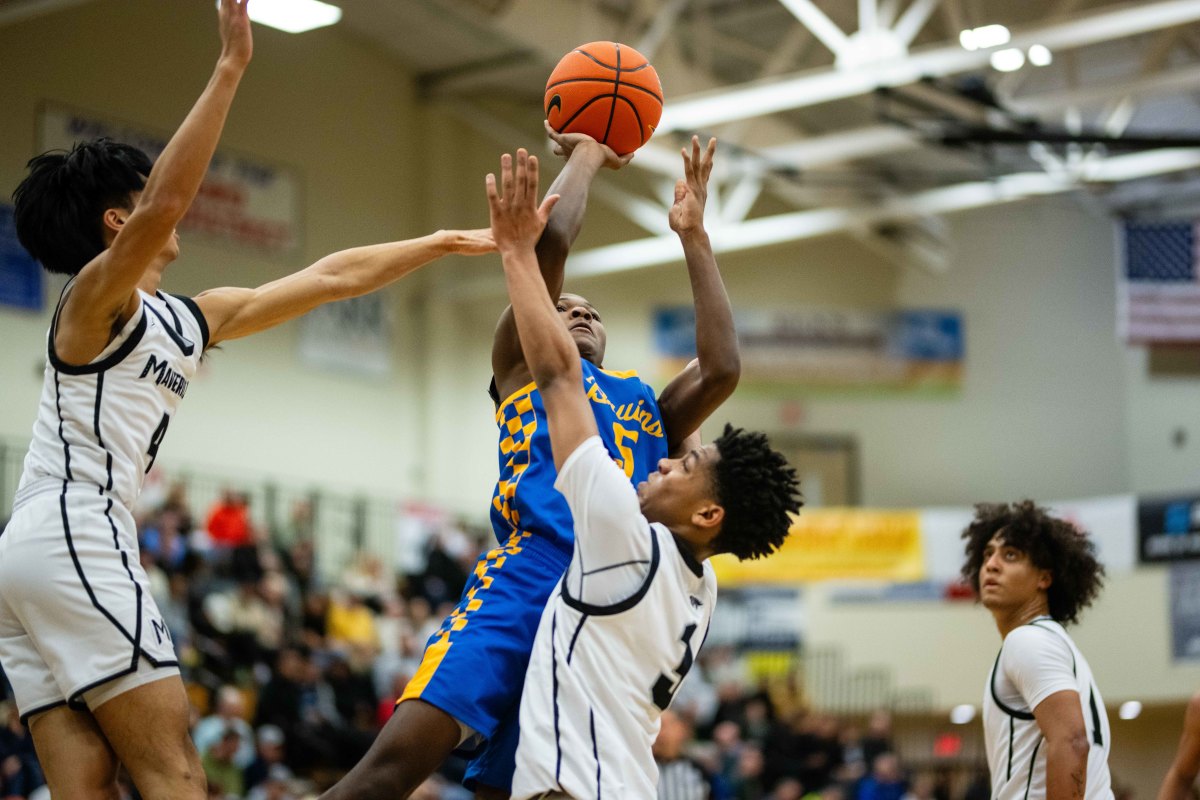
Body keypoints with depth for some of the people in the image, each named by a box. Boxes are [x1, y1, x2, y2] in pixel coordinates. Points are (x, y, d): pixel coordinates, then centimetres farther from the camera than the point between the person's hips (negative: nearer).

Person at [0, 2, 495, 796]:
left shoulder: (189, 322, 21)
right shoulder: (95, 295, -2)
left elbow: (329, 278, 24)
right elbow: (164, 207, -24)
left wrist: (446, 242, 27)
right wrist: (230, 69, -26)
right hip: (71, 536, -9)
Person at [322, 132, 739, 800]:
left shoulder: (652, 408, 32)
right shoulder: (525, 366, 21)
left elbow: (722, 369, 14)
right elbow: (548, 237, 9)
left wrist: (693, 236, 21)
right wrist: (586, 155, 24)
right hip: (523, 581, -3)